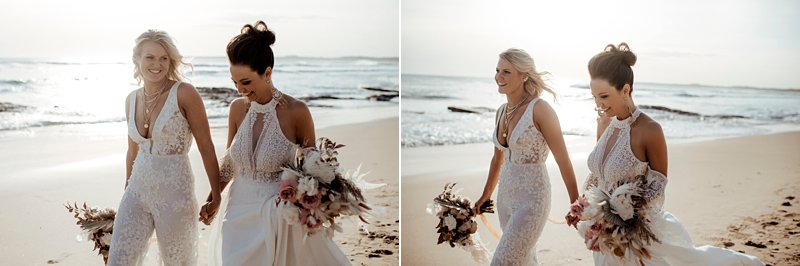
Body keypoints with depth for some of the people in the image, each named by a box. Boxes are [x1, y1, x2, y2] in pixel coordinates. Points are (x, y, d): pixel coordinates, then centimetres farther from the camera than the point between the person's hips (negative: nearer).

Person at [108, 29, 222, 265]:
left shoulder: (184, 93, -12)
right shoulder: (131, 100, 6)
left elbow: (206, 146, -9)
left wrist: (216, 193, -6)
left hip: (174, 194, -5)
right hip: (137, 191, 5)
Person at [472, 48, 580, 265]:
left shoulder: (541, 109, -17)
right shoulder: (502, 111, 6)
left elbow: (563, 160, -13)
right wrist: (486, 195, 28)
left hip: (532, 201, -8)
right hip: (507, 197, 8)